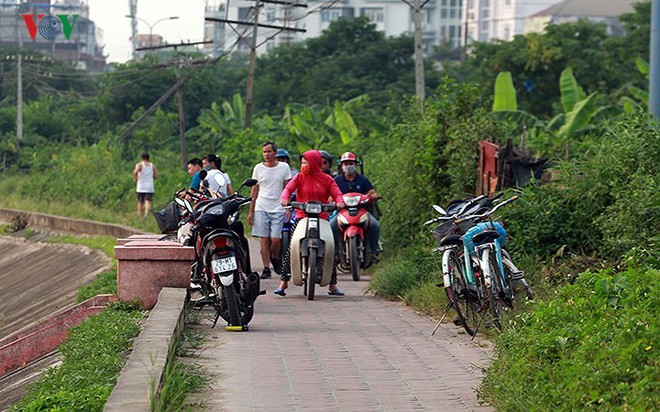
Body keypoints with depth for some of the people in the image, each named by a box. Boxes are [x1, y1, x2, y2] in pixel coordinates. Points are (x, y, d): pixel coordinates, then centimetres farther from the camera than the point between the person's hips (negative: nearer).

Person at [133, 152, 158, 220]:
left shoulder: (139, 165, -1)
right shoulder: (152, 166, 9)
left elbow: (135, 172, -20)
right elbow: (156, 176, 7)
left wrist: (135, 178, -3)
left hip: (141, 188, -1)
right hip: (150, 187, 1)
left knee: (140, 202, 13)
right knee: (148, 202, -8)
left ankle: (140, 218, 17)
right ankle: (146, 213, -37)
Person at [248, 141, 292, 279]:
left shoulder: (284, 167, 4)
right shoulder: (258, 168, 8)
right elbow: (254, 191, 11)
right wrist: (251, 211, 8)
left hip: (278, 209, -1)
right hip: (261, 208, 1)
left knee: (275, 239, -10)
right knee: (264, 239, -3)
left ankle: (274, 258, 19)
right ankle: (266, 268, 2)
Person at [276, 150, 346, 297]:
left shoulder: (327, 179, 8)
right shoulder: (299, 177, 9)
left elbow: (336, 193, -1)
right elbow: (288, 188, -5)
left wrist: (340, 201, -24)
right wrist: (284, 198, -27)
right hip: (302, 217, 0)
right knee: (291, 249, -11)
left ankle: (332, 285, 7)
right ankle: (283, 282, -6)